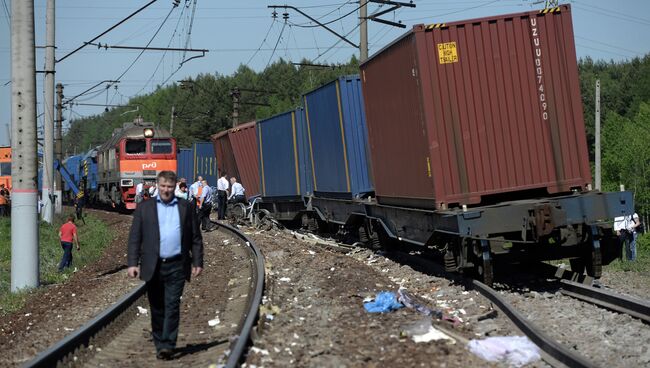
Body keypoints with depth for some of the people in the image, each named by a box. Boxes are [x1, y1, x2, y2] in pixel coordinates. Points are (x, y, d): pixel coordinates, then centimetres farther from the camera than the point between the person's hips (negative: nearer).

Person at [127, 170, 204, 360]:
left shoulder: (186, 207, 8)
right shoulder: (144, 208, 7)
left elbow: (196, 237, 8)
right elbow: (135, 237, 3)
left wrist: (197, 262, 3)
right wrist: (132, 263, -6)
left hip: (177, 266, -1)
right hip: (153, 266, 1)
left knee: (172, 306, -6)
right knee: (157, 309, 9)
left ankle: (168, 345, -5)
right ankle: (159, 344, 20)